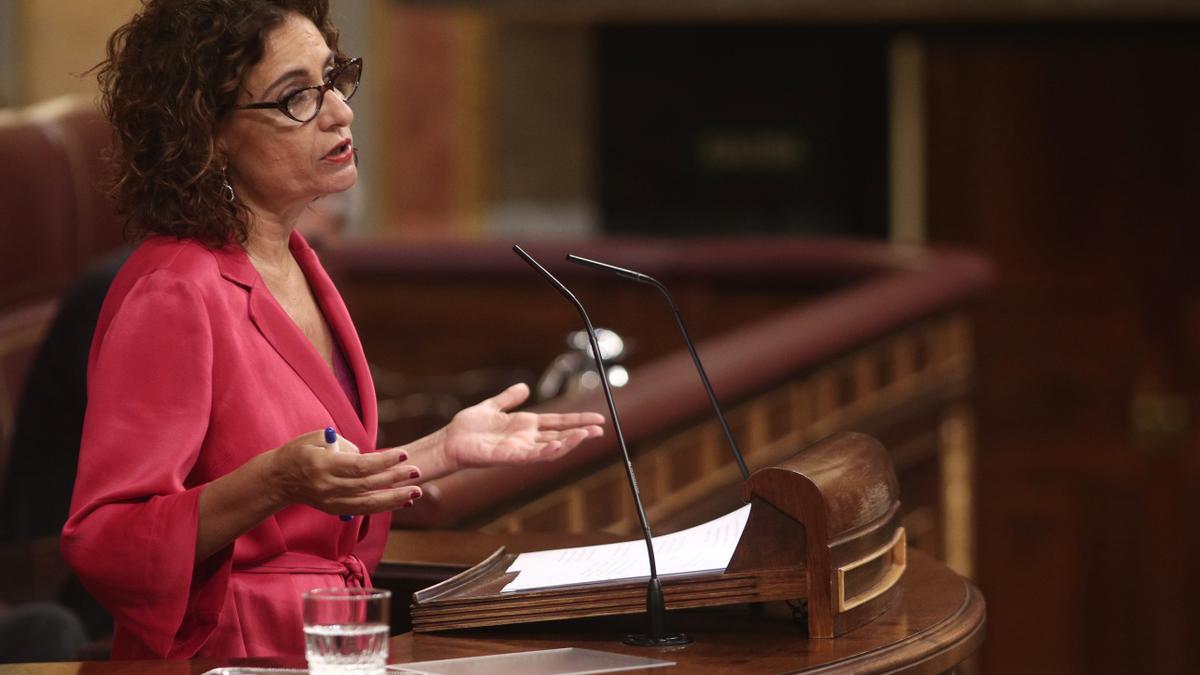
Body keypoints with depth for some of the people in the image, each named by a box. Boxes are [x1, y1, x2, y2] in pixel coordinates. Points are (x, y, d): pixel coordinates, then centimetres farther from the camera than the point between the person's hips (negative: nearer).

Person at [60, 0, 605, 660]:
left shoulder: (295, 265, 14)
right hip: (219, 655, -8)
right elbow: (102, 547, -17)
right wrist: (274, 483, -27)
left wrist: (446, 448, 16)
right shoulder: (169, 294, -14)